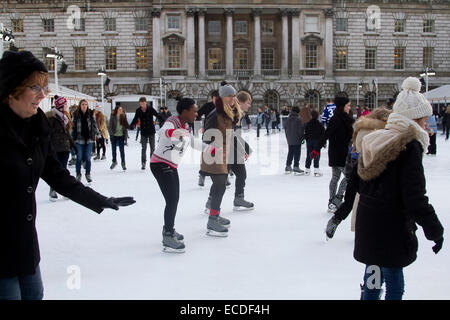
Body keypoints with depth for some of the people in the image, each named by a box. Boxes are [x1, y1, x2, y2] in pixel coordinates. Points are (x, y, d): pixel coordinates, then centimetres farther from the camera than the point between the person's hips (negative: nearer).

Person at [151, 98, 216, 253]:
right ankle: (168, 239, -12)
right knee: (172, 200, -16)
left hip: (172, 167, 10)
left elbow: (194, 142, 27)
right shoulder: (172, 122, -16)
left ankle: (169, 230, 36)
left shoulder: (185, 128, 12)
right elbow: (162, 132, -38)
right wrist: (173, 132, -60)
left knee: (174, 199, 18)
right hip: (160, 164, -10)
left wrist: (213, 149, 27)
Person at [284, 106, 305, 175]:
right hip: (297, 140, -6)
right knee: (297, 153, -2)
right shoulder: (298, 119, -13)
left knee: (290, 153, 15)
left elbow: (286, 129, 14)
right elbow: (301, 129, -14)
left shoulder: (288, 119, 7)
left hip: (290, 140, 7)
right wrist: (302, 137, -3)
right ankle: (296, 167, -4)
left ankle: (288, 167, 20)